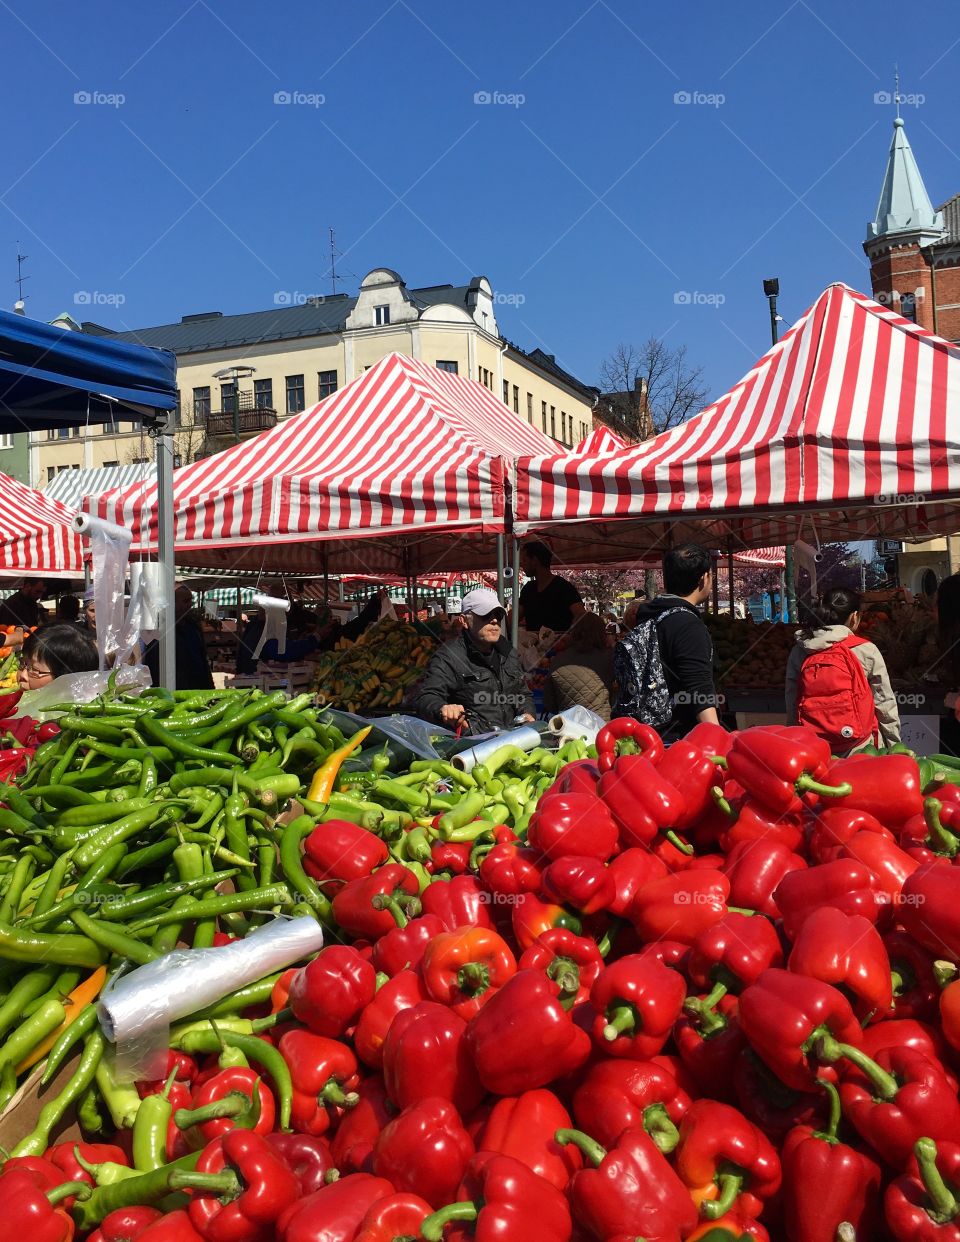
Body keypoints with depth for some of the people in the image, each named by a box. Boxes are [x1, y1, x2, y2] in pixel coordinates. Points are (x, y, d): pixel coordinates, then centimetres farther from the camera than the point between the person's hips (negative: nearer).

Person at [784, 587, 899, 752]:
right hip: (861, 750, -3)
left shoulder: (798, 652, 2)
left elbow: (791, 708, 5)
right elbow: (885, 704, 0)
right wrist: (895, 747, 11)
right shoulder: (866, 650, -5)